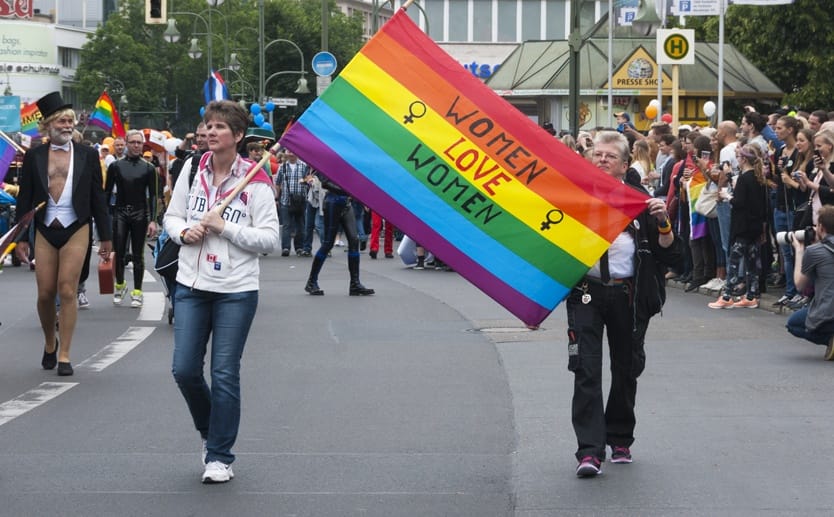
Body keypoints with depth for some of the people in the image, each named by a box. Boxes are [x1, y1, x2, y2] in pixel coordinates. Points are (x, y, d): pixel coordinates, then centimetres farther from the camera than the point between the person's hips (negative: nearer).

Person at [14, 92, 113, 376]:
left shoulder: (87, 155, 3)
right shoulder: (33, 156, 4)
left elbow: (98, 197, 5)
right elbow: (24, 199, 6)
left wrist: (105, 236, 4)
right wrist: (21, 238, 2)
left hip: (75, 231, -1)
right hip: (45, 233, 1)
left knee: (67, 291, -6)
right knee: (45, 294, 4)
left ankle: (64, 355, 0)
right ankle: (50, 343, 29)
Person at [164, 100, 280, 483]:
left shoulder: (255, 181, -7)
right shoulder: (192, 169, 5)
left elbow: (270, 239, -9)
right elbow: (172, 217, 15)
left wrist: (224, 227, -16)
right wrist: (184, 232, -7)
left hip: (236, 291, -4)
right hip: (191, 286, 4)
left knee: (225, 375, -1)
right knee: (184, 369, 2)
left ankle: (219, 456, 11)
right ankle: (209, 431, 29)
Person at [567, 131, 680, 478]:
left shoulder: (640, 202, 3)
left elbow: (670, 255, 1)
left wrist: (663, 223, -15)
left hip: (628, 296, 1)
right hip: (586, 293, -1)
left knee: (626, 369, 12)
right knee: (586, 370, -10)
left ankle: (620, 440, 31)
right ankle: (589, 451, -12)